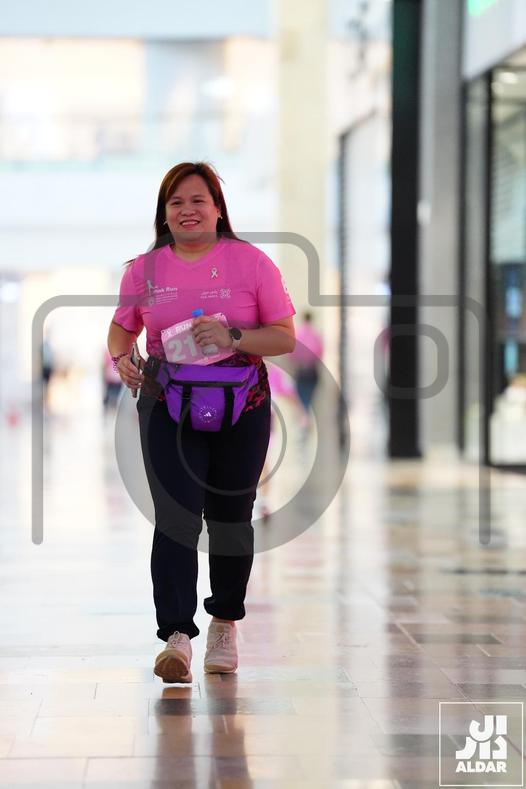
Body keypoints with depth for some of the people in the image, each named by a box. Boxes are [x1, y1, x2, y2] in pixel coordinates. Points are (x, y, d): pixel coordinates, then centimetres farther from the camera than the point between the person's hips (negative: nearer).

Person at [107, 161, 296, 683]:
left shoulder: (250, 262, -2)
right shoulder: (145, 268, 4)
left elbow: (286, 338, -3)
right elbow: (121, 327, 17)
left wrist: (233, 336, -20)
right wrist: (122, 359, -6)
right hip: (166, 409, 0)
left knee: (230, 518, 10)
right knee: (175, 518, -14)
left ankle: (225, 625, 29)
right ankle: (177, 637, -20)